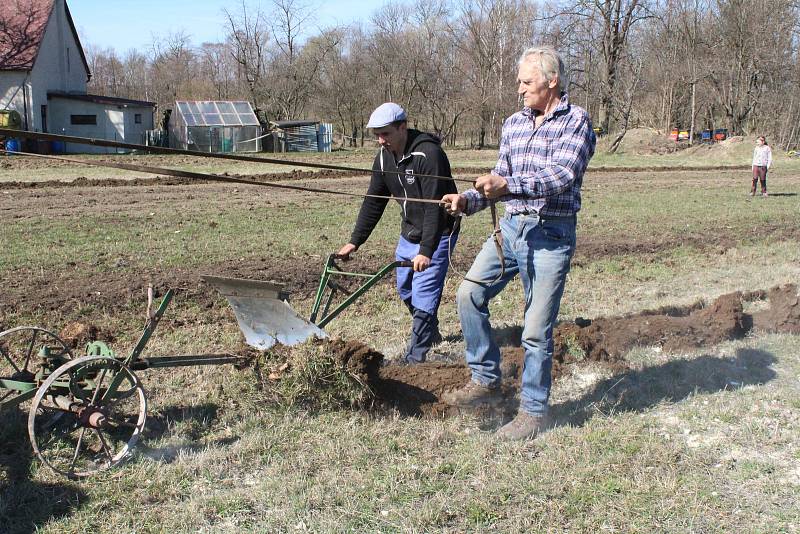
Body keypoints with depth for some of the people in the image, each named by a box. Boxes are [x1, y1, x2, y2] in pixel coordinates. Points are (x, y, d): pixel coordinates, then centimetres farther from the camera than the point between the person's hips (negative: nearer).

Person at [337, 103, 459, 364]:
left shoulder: (429, 154, -26)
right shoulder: (384, 157, -1)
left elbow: (434, 206, -30)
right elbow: (373, 202, 6)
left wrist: (426, 250, -34)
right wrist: (354, 241, 3)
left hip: (436, 235, -8)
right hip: (409, 233, 8)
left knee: (424, 295, -9)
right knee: (405, 289, 18)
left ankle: (414, 359, -1)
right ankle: (431, 333, 41)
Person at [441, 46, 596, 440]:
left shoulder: (575, 121, -7)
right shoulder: (513, 124, 12)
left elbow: (562, 175, -21)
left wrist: (509, 184, -32)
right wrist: (467, 201, -1)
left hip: (551, 235, -6)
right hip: (511, 227, 6)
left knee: (537, 330, -2)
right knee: (469, 294, -5)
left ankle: (533, 411, 14)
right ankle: (486, 381, 10)